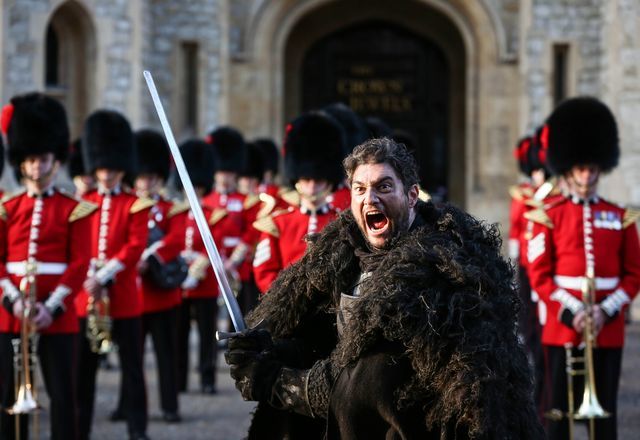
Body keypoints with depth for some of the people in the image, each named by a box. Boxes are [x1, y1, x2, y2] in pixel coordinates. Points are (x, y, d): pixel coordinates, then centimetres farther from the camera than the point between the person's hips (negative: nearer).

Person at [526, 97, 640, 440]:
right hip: (562, 328, -2)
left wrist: (605, 312, -9)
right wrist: (572, 312, -14)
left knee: (605, 411, 4)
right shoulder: (549, 216, 2)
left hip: (609, 331, 2)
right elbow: (539, 275, -2)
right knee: (559, 409, 1)